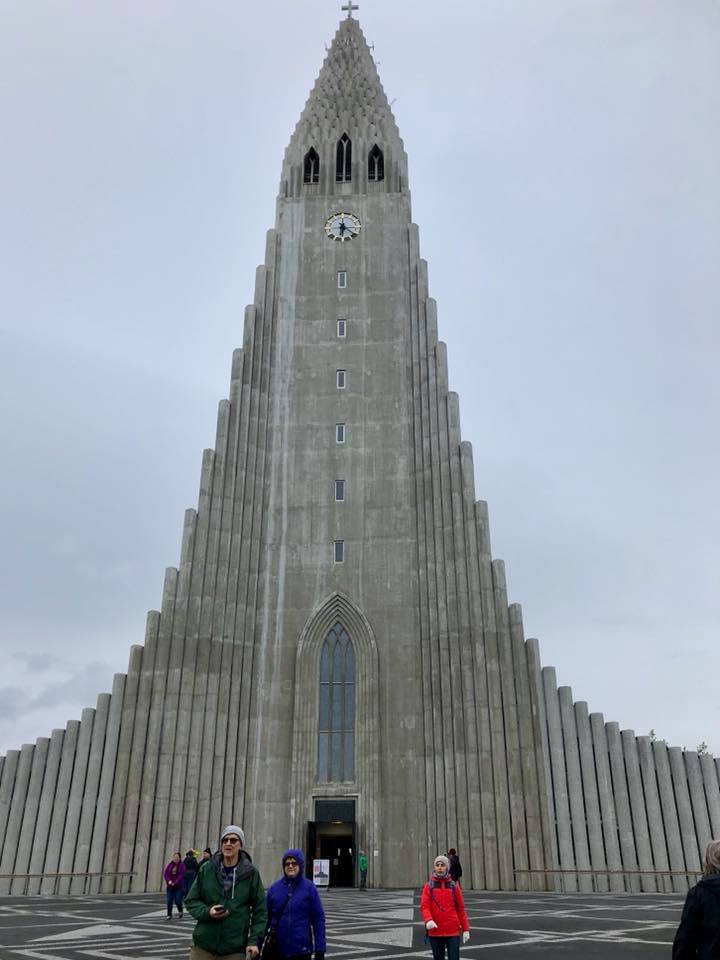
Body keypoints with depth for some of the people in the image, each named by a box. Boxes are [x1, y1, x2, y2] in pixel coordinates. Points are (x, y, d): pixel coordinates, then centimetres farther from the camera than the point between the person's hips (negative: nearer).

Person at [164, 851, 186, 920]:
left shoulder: (182, 865, -3)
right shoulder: (170, 865, 8)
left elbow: (181, 875, -12)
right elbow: (165, 873, 1)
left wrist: (175, 883, -20)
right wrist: (169, 881, -15)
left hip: (178, 887, -3)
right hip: (169, 886, 3)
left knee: (178, 901, -5)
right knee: (169, 901, -1)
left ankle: (180, 911, 24)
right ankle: (169, 915, 13)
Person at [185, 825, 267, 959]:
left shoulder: (251, 873, -3)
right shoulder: (206, 869, 0)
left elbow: (260, 910, 1)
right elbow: (191, 901, 6)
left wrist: (254, 940, -8)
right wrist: (207, 912, -13)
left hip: (235, 949, -1)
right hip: (203, 944, 1)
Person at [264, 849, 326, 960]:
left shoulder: (309, 887, -4)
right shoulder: (274, 888, 1)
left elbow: (318, 919, -4)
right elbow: (267, 918, 2)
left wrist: (320, 950, -7)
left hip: (302, 950, -2)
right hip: (277, 949, 2)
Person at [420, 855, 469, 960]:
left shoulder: (454, 886, 4)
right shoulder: (429, 886, 2)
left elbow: (460, 909, 8)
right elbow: (424, 906, -8)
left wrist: (466, 929, 5)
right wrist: (428, 920, -27)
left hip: (453, 932, 0)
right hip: (435, 932, 1)